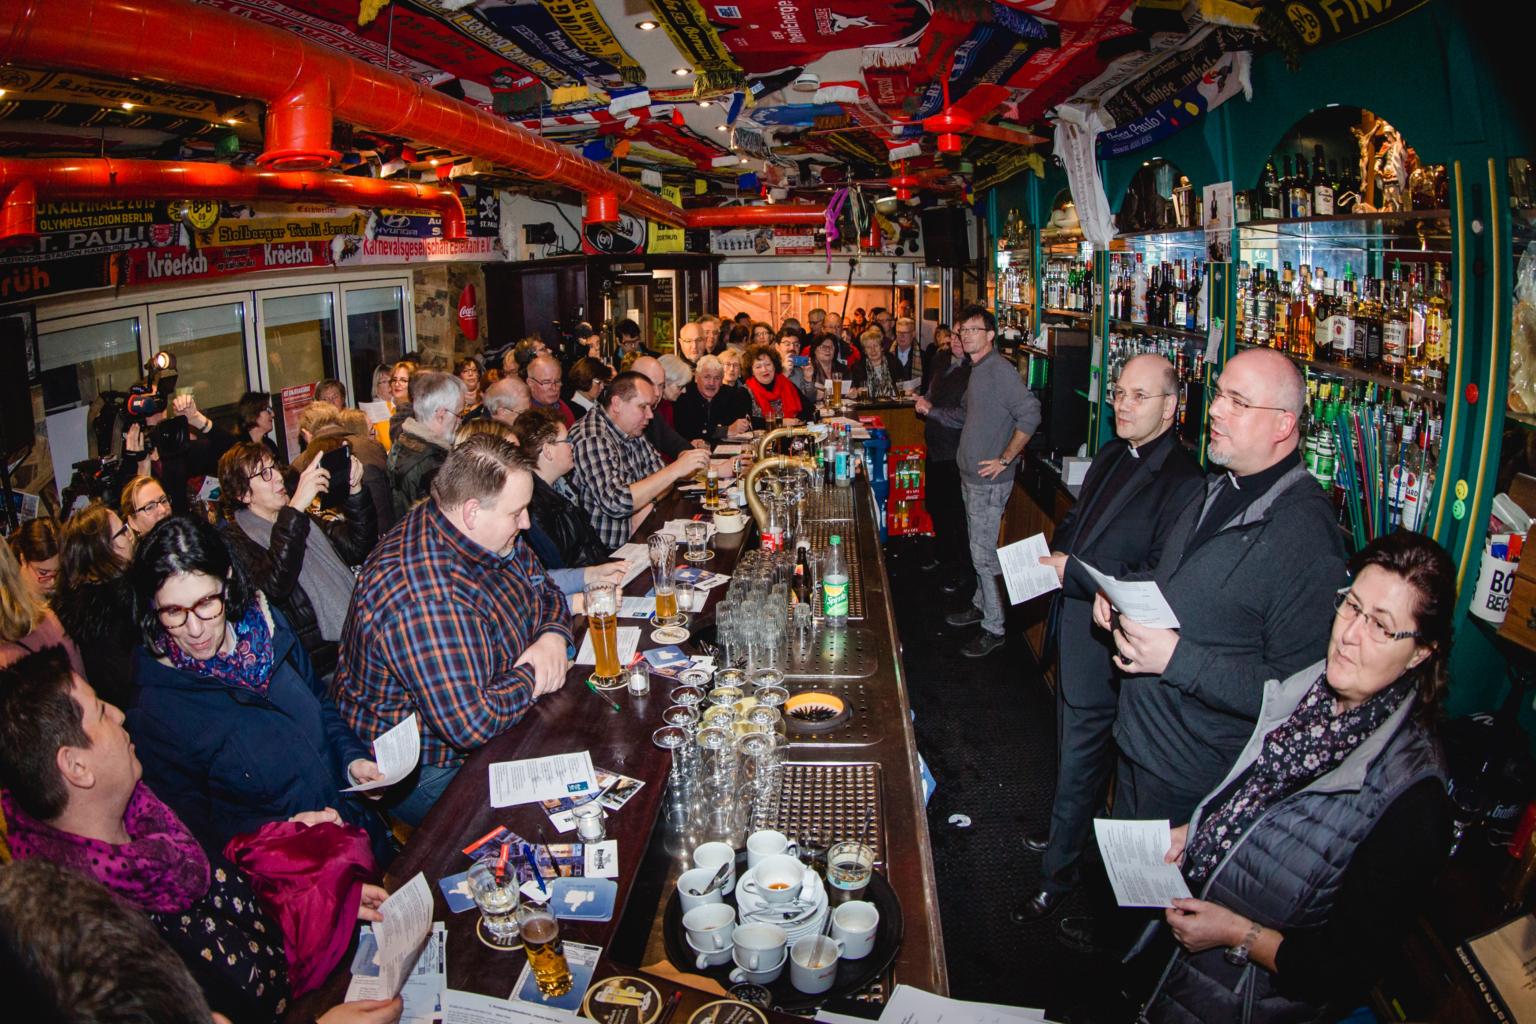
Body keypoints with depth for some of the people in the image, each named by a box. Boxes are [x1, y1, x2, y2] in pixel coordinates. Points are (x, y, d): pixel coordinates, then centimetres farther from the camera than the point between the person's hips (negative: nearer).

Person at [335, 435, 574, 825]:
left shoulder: (490, 537, -4)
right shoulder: (423, 591, -34)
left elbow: (545, 591, 13)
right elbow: (471, 723, -35)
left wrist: (553, 636, -10)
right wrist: (532, 678, -17)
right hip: (428, 774, -9)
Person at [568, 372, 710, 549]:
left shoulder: (633, 433, 9)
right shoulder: (592, 439, -19)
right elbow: (616, 503, -30)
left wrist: (645, 509, -8)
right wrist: (675, 470, -25)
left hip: (635, 538, 8)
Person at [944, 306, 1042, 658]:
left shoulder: (999, 369, -17)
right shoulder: (977, 370, 13)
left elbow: (1029, 414, -26)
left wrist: (1005, 459, -22)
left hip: (990, 480, -10)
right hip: (970, 476, 10)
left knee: (984, 553, -5)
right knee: (978, 548, 20)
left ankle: (993, 627, 4)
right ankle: (981, 605, 34)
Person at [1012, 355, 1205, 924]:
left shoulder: (1184, 481, -22)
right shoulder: (1112, 456, 7)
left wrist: (1076, 573, -23)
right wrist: (1056, 550, 0)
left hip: (1107, 643, -9)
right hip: (1073, 629, 9)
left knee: (1079, 764, 5)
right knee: (1074, 752, 25)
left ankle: (1058, 877, 23)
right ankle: (1074, 834, 46)